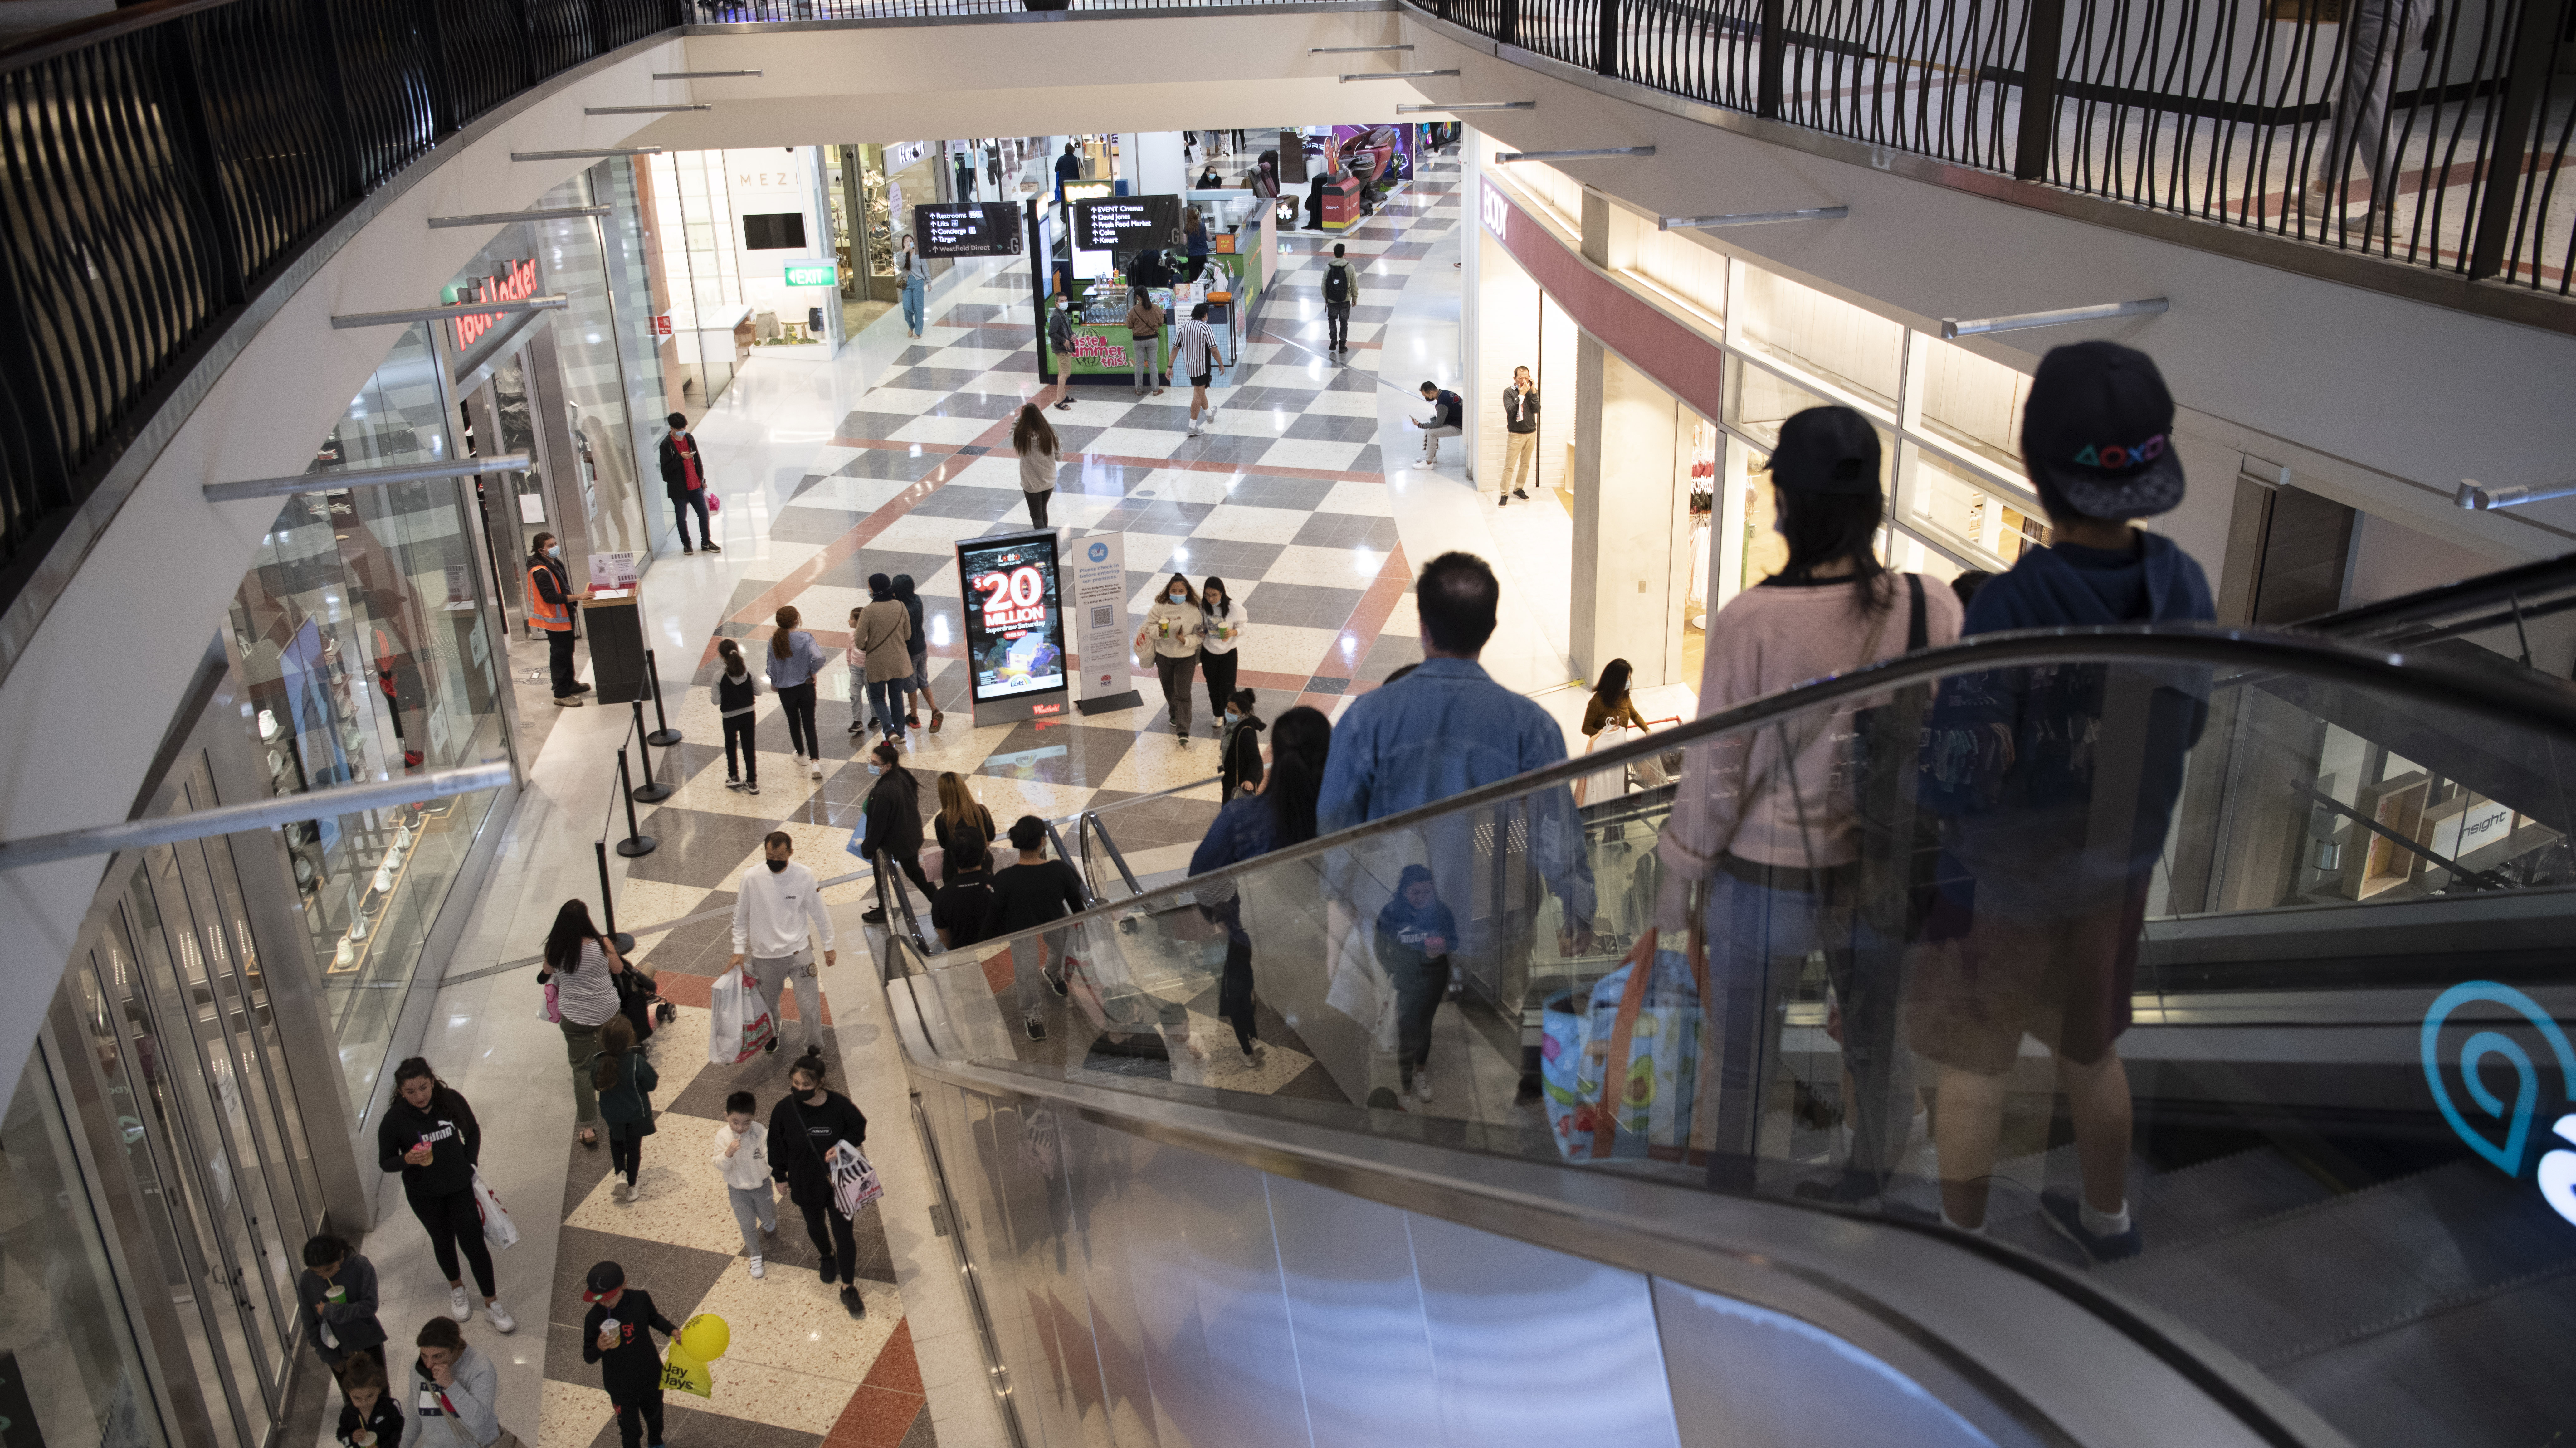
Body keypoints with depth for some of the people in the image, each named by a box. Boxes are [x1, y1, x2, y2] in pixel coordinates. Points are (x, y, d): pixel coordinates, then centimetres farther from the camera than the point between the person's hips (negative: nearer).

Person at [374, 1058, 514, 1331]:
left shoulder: (451, 1100, -16)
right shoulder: (394, 1120, -21)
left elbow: (473, 1131, 3)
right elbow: (386, 1163, -10)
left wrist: (471, 1164, -3)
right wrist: (407, 1159, -30)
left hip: (461, 1186, 0)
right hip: (425, 1194, 0)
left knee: (473, 1242, 0)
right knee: (443, 1241, 19)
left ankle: (492, 1304, 16)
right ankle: (456, 1288, 47)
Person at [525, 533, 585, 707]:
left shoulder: (554, 563, 8)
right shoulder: (541, 572, -24)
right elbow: (551, 597, -29)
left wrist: (573, 601, 10)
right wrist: (577, 597, -32)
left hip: (564, 616, 10)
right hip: (554, 620, -10)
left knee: (568, 652, 23)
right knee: (559, 656, -4)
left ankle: (570, 684, 39)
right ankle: (561, 695, 2)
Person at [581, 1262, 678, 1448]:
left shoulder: (641, 1299, -21)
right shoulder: (594, 1318, -25)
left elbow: (654, 1318, 3)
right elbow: (588, 1357, -14)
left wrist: (673, 1331, -13)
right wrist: (599, 1347, -36)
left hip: (651, 1377, 3)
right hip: (621, 1387, -3)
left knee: (654, 1414, 30)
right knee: (631, 1432, 12)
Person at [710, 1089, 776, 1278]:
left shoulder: (761, 1132, -25)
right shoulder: (723, 1136, -21)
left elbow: (771, 1158, -23)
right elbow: (720, 1167, -18)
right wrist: (728, 1153, -38)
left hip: (761, 1185, 0)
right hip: (738, 1189, 0)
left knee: (768, 1217, 23)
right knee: (748, 1226, 9)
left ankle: (768, 1223, 60)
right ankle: (755, 1257, 34)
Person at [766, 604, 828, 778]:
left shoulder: (774, 641, -8)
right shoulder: (805, 638, -16)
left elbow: (771, 666, -1)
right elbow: (818, 657, -30)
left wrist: (774, 683, 17)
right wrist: (813, 672, -10)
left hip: (785, 690, 2)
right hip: (806, 688, -2)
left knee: (794, 723, 22)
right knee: (809, 725, 4)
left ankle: (801, 756, 39)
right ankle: (815, 762, -8)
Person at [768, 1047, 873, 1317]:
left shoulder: (839, 1105, -23)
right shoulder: (784, 1110, -20)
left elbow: (859, 1128, -5)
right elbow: (777, 1146, -4)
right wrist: (780, 1177, 5)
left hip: (839, 1183, -2)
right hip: (806, 1184, 2)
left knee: (843, 1233, 5)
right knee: (816, 1227, 27)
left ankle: (848, 1289, 25)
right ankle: (828, 1257, 60)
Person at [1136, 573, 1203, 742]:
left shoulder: (1194, 611, -14)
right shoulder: (1160, 608, -11)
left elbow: (1199, 635, -10)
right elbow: (1150, 626, -4)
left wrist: (1185, 640, -27)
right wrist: (1159, 632, -26)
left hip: (1186, 658, -3)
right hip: (1164, 656, 3)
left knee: (1183, 695, -7)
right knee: (1169, 690, 22)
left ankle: (1183, 733, -7)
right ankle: (1175, 714, 52)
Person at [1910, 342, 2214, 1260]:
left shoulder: (2012, 609, -35)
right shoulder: (2181, 584, -15)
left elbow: (1957, 785, -30)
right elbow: (2179, 730, 1)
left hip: (2003, 883, -5)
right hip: (2114, 870, 5)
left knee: (1974, 1068, 17)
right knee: (2090, 1049, 29)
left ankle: (1960, 1244, 38)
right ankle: (2107, 1217, 50)